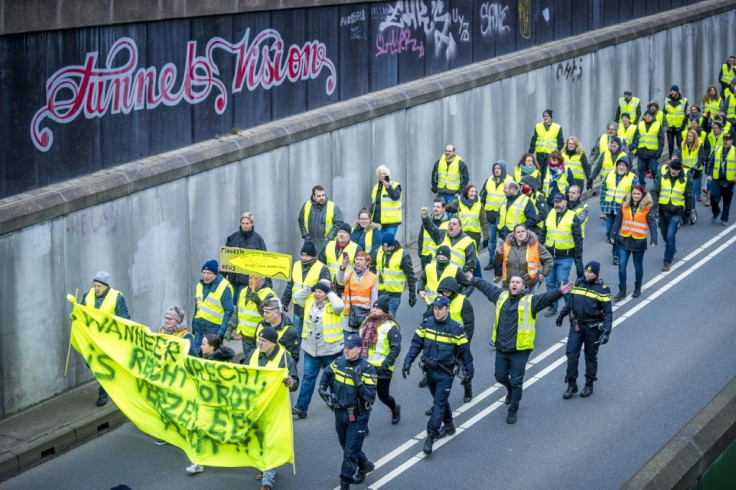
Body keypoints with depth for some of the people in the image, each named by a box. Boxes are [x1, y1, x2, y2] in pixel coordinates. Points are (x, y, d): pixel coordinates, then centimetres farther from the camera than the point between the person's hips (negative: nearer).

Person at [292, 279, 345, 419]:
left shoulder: (332, 304, -14)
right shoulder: (310, 300, 3)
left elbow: (339, 307, -35)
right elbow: (297, 297, 3)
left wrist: (330, 292, -22)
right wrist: (310, 288, -5)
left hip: (330, 349, -4)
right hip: (311, 349, 4)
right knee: (308, 377, 0)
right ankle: (301, 407, -3)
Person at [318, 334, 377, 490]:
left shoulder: (366, 369, -19)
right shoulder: (338, 362, -3)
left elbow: (371, 397, -24)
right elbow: (326, 374, 20)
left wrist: (358, 382, -35)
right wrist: (323, 388, 7)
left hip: (357, 416, -6)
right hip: (340, 412, 6)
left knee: (350, 451, -1)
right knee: (346, 446, 22)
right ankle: (364, 465, 47)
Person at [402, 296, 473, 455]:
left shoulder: (456, 329, -11)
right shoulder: (426, 324, -2)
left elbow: (464, 351, -3)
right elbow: (416, 344, 2)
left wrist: (469, 372, 1)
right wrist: (407, 362, -6)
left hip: (445, 374, -4)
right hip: (429, 370, 4)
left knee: (439, 404, -7)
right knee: (440, 400, 20)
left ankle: (430, 437, -8)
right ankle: (448, 425, 39)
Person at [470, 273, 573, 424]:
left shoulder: (530, 301, -7)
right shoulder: (501, 296, 7)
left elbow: (547, 297, -22)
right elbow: (486, 286, 24)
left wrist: (560, 292, -40)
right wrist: (473, 280, 35)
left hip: (519, 350, -5)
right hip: (501, 349, 5)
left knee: (516, 382, 2)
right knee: (500, 376, 18)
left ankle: (513, 410, 16)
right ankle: (510, 390, 50)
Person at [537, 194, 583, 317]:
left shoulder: (572, 217, -7)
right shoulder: (550, 215, 7)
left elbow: (578, 238, -4)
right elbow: (543, 233, 15)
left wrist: (578, 256, -6)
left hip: (565, 257, -5)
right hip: (550, 255, 5)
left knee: (562, 282, -9)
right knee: (550, 282, 7)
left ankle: (569, 302, 14)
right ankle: (552, 306, 18)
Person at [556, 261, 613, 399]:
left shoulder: (602, 289, -10)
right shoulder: (578, 284, 4)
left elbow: (608, 312, -11)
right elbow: (570, 302, 20)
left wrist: (606, 331, -20)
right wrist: (562, 315, 27)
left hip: (593, 328, -3)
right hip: (576, 325, 4)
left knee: (591, 357, 9)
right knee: (571, 354, -3)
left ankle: (589, 385, 24)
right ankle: (572, 385, 7)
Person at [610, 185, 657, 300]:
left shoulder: (646, 208, -7)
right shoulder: (625, 206, 1)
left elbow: (652, 224, -9)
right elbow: (618, 221, 7)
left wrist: (653, 240, -16)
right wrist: (613, 235, 7)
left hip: (639, 241, -2)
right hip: (624, 240, 2)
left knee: (638, 266, 12)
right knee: (621, 265, -4)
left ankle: (637, 288, 31)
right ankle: (622, 291, 5)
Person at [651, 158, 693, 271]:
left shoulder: (686, 180, -5)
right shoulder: (663, 177, -2)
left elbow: (688, 197, 6)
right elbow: (655, 192, -2)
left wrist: (688, 211, 12)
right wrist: (654, 205, -15)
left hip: (676, 212, -3)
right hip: (663, 211, 3)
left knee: (670, 236, -12)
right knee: (665, 235, 18)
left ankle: (667, 261, -5)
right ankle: (672, 249, 48)